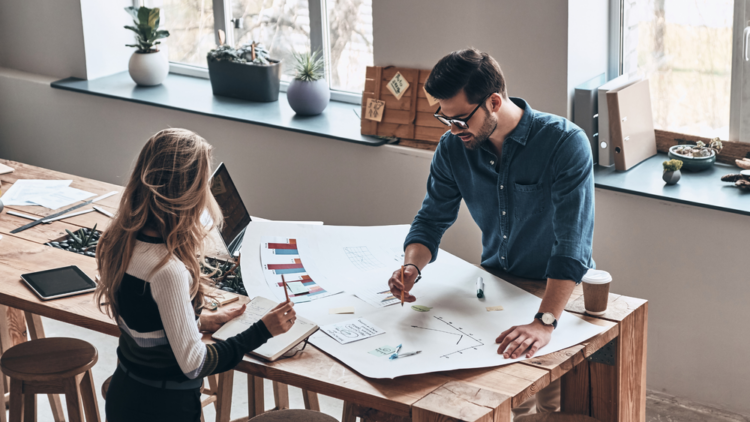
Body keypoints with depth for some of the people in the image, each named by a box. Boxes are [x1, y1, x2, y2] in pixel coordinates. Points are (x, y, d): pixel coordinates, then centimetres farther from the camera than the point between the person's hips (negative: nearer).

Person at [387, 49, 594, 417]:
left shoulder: (565, 144, -23)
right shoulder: (453, 148, -5)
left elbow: (572, 244, -31)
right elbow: (432, 218, 4)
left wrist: (545, 322, -43)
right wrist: (412, 266, -19)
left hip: (560, 292, -4)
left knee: (555, 407, -21)